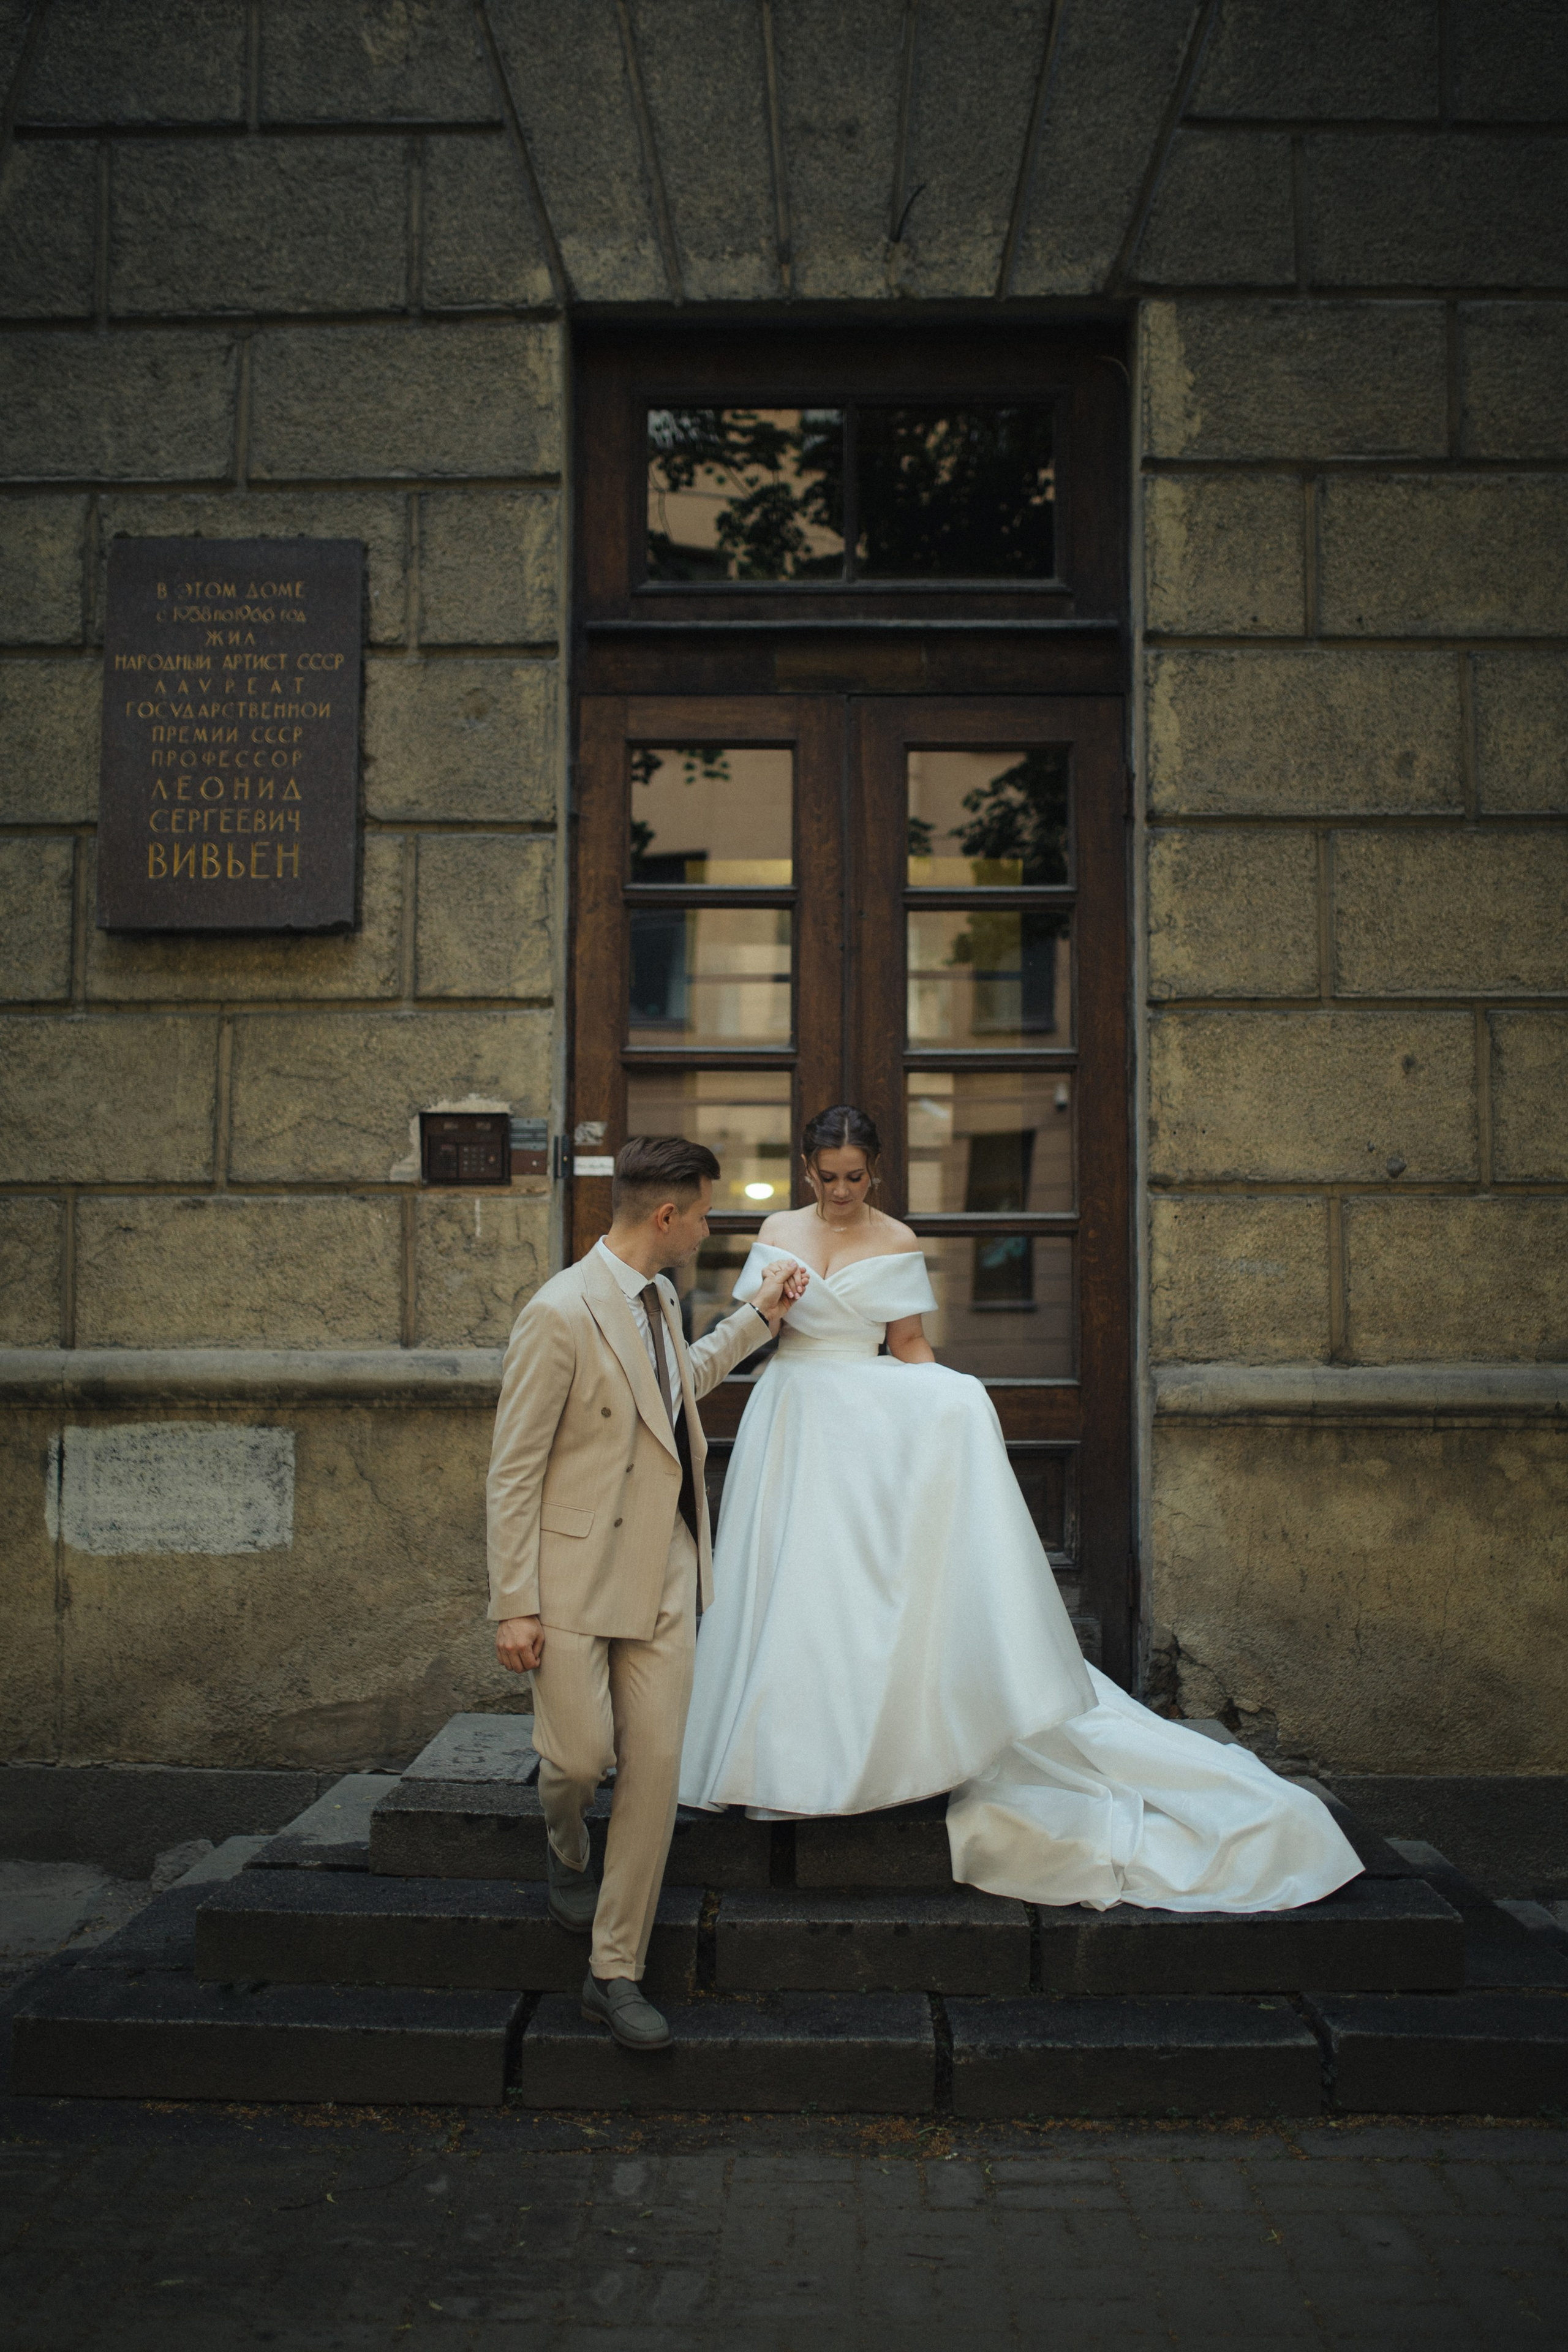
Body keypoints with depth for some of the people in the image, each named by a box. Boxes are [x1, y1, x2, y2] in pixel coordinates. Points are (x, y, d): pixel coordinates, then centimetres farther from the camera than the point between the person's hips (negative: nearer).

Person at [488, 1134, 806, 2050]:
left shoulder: (659, 1297, 8)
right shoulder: (562, 1313, -17)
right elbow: (513, 1470, -15)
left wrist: (758, 1318, 26)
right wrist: (516, 1606, -15)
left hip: (664, 1571, 7)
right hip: (574, 1572, -7)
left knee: (656, 1766, 4)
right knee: (583, 1753, -6)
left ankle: (615, 1973, 16)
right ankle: (569, 1849, 33)